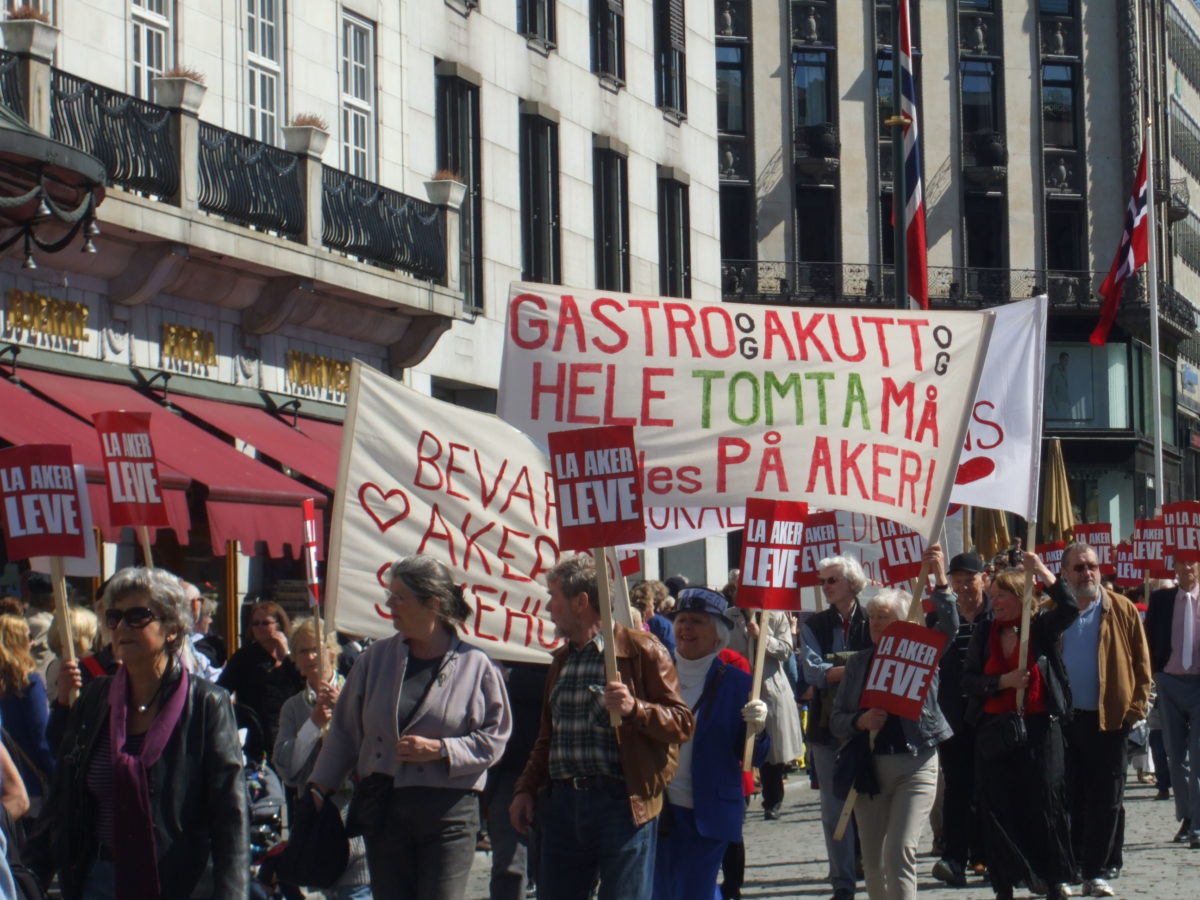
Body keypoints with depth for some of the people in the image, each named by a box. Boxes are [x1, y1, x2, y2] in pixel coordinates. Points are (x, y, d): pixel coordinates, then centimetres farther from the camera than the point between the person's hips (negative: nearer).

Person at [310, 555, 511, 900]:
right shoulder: (376, 658, 6)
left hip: (448, 811, -3)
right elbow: (345, 730, 12)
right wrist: (319, 789, 9)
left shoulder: (475, 665, -3)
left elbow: (494, 738, -1)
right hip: (384, 808, 3)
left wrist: (439, 749, -13)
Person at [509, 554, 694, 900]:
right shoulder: (562, 659, 20)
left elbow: (682, 723, -9)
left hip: (622, 804, -7)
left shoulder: (642, 650, -4)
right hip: (564, 804, 7)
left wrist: (634, 709, -24)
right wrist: (526, 789, 18)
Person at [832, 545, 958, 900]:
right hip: (868, 765, 4)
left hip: (915, 765, -4)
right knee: (872, 858, 8)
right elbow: (837, 718, 8)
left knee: (900, 852, -15)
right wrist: (861, 721, -14)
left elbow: (948, 627, -19)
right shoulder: (859, 662, 9)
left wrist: (940, 581, -31)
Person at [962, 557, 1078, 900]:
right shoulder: (984, 633, 8)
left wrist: (1043, 572, -21)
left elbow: (1070, 608, -18)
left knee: (1045, 806, 0)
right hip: (995, 730, 3)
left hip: (1038, 729, -2)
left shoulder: (1041, 628, 1)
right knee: (998, 810, 3)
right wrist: (1004, 681, -13)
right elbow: (968, 681, 1)